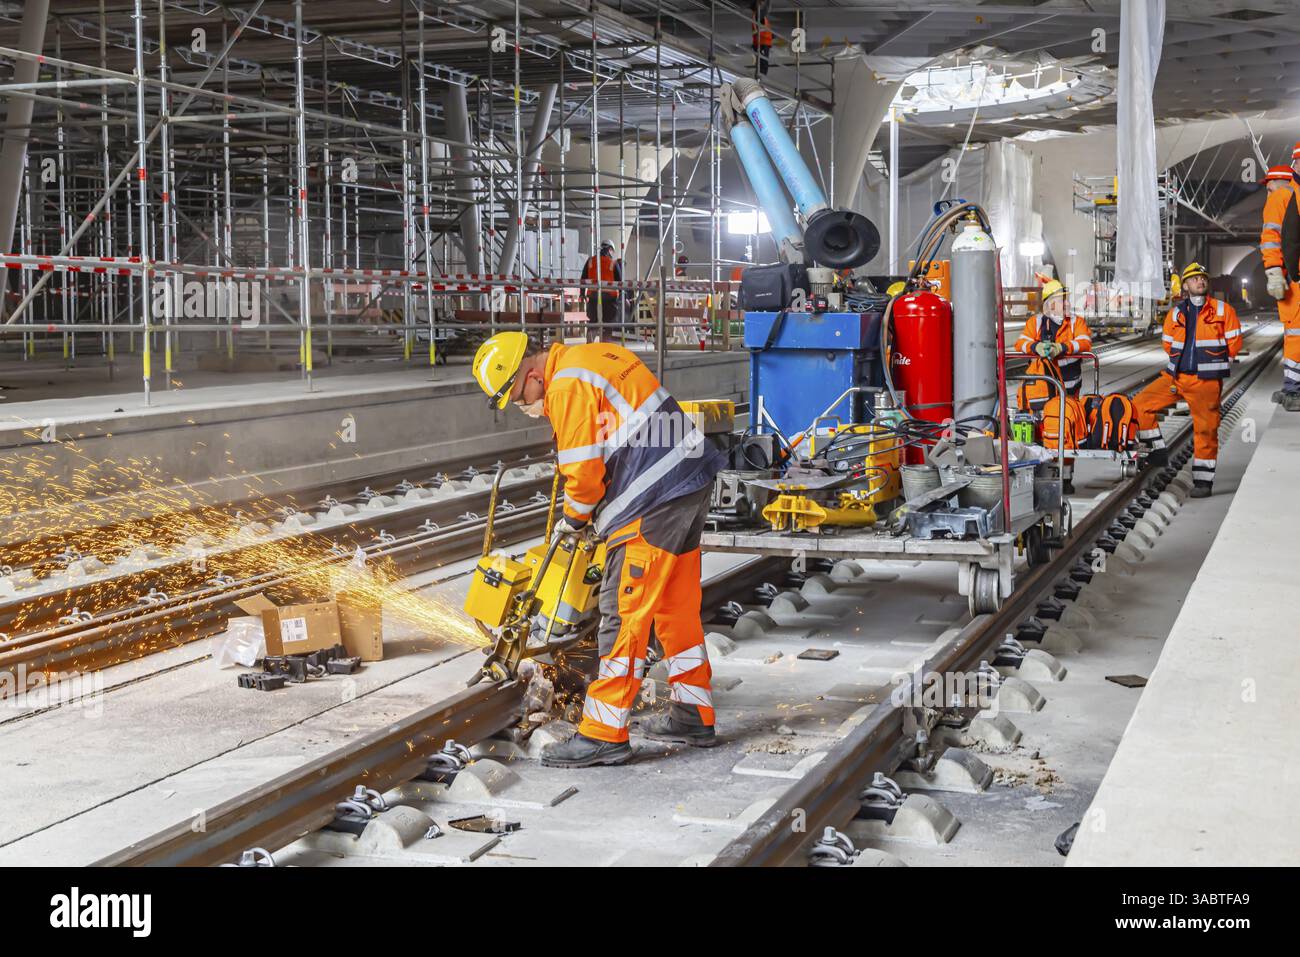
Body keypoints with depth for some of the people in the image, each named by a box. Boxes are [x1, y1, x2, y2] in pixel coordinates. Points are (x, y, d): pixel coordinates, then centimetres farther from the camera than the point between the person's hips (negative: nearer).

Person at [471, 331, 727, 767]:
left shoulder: (568, 387, -13)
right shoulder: (593, 356, 17)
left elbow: (585, 472, -14)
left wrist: (574, 519, 4)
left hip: (654, 502, -10)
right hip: (691, 485, 10)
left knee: (624, 613, -6)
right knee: (677, 607, 17)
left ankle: (604, 735, -2)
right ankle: (693, 716, 26)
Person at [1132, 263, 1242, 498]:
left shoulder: (1223, 310, 0)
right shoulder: (1176, 313, 9)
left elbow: (1234, 344, 3)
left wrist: (1213, 363, 8)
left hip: (1206, 381, -4)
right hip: (1175, 377, 4)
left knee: (1205, 429, -2)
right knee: (1138, 405, -5)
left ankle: (1203, 481, 5)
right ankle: (1157, 451, 6)